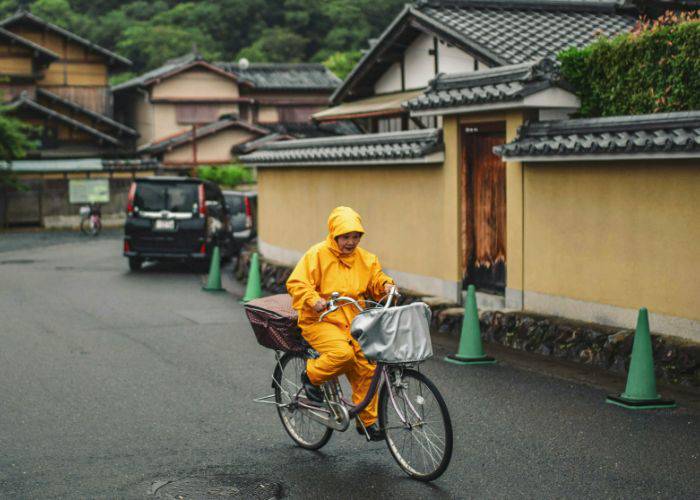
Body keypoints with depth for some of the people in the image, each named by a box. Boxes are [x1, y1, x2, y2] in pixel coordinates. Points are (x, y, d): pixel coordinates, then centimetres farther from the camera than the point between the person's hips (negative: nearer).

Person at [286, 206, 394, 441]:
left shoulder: (364, 258, 10)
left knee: (366, 367, -7)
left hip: (352, 324, 5)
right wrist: (313, 299, -29)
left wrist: (385, 285, -2)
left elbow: (375, 279, 22)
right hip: (319, 321, -5)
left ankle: (368, 420, 9)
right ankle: (311, 375, -2)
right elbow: (296, 283, -11)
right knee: (343, 353, -32)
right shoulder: (317, 254, -7)